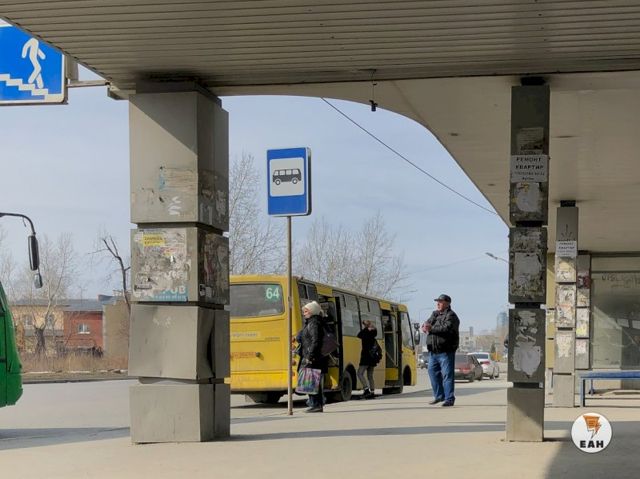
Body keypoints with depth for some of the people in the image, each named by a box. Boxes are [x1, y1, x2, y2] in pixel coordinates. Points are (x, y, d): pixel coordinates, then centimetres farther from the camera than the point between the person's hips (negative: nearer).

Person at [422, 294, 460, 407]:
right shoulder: (434, 314, 18)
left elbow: (447, 329, -22)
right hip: (433, 351, 8)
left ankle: (449, 399, -4)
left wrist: (431, 329, -23)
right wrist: (425, 326, -14)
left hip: (446, 351, -8)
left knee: (447, 375, -7)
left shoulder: (451, 316, -8)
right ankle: (439, 396, 24)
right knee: (432, 372, 12)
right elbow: (428, 323, 11)